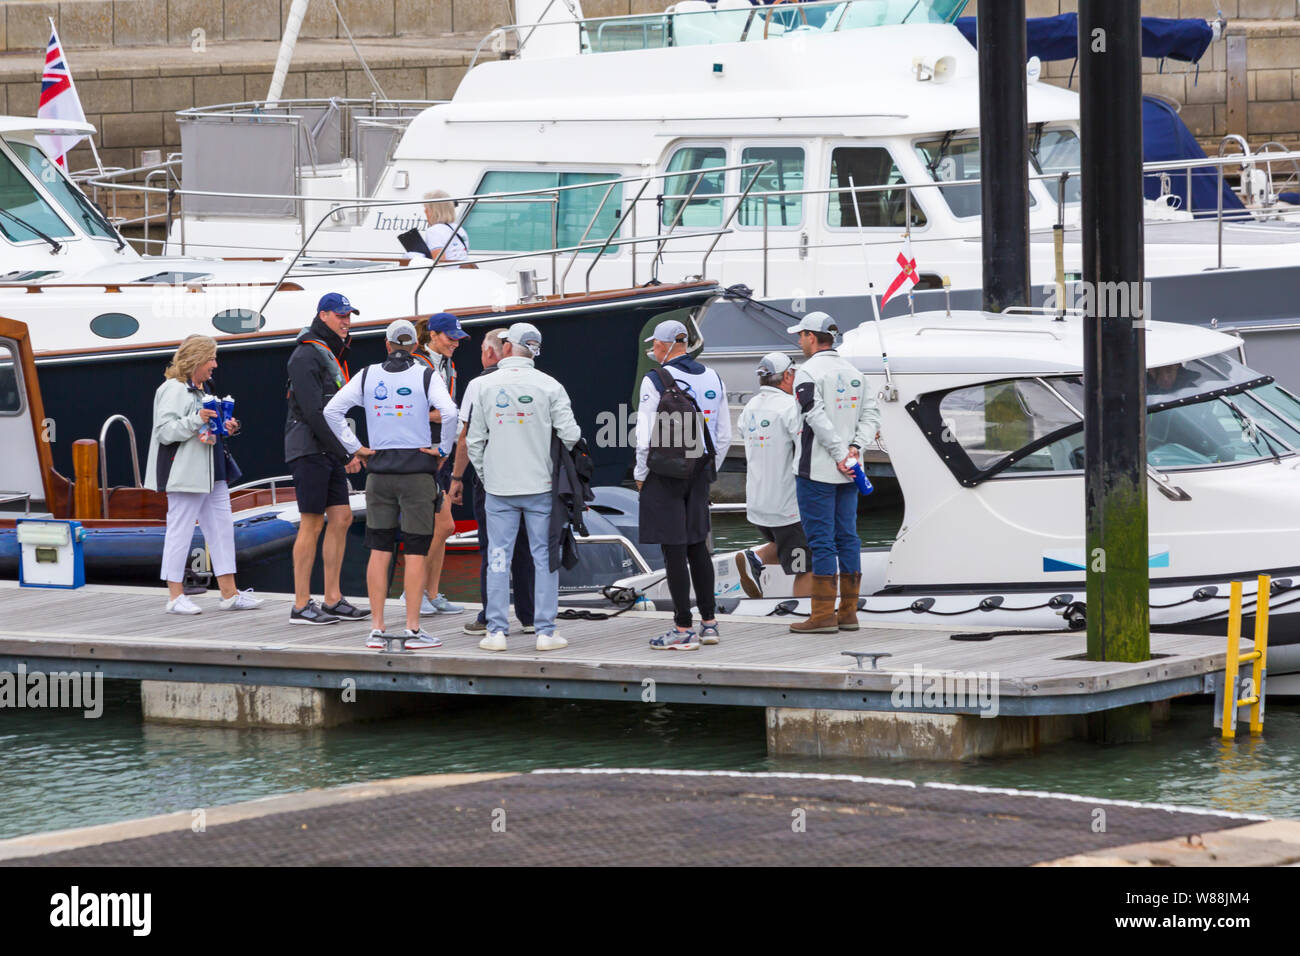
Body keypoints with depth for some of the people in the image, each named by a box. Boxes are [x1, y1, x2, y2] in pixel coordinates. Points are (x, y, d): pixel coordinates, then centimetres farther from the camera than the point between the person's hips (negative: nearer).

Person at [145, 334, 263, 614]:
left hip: (212, 473, 10)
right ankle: (175, 596, -1)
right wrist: (197, 420, -27)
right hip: (185, 473, -10)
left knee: (221, 527, 8)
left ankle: (229, 593, 10)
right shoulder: (173, 389, -10)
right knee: (180, 529, -5)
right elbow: (165, 431, -18)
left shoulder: (202, 389, 19)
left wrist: (225, 428, 11)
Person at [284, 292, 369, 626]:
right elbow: (313, 411, -20)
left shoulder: (334, 355, 18)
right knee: (313, 523, -7)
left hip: (330, 450, 9)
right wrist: (345, 453, -19)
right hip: (309, 448, -9)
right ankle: (301, 606, -4)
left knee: (341, 517, 7)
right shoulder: (306, 356, -13)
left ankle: (333, 599, 11)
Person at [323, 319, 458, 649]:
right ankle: (413, 629, -3)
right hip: (418, 470, -3)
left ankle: (377, 628, 5)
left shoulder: (368, 376, 5)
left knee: (379, 551, 6)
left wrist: (354, 448, 5)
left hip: (379, 470, 3)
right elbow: (449, 412, -19)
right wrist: (443, 449, -5)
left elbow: (332, 410, 1)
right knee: (415, 552, 0)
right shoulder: (425, 377, -4)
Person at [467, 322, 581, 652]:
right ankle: (545, 631, 3)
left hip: (499, 487, 1)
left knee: (498, 559, 4)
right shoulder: (549, 386, -5)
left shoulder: (487, 386, -1)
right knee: (544, 557, 4)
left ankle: (497, 631, 3)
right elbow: (570, 435, -7)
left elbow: (474, 441, 2)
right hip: (540, 485, -1)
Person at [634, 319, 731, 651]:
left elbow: (645, 436, -14)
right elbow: (724, 435, 10)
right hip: (700, 471, 6)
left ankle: (683, 629, -3)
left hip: (665, 473, -6)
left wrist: (640, 475, -2)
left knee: (674, 550, -3)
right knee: (697, 545, 15)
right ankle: (709, 623, 18)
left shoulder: (655, 380, -12)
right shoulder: (712, 378, 6)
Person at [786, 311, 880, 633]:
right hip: (847, 474, 7)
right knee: (847, 537, 10)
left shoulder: (809, 372, -10)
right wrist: (853, 448, -2)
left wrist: (840, 454, -17)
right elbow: (871, 415, 9)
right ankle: (848, 612, 12)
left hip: (816, 471, -7)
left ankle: (823, 615, -6)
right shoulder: (854, 373, 13)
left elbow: (817, 417, -20)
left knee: (821, 539, -5)